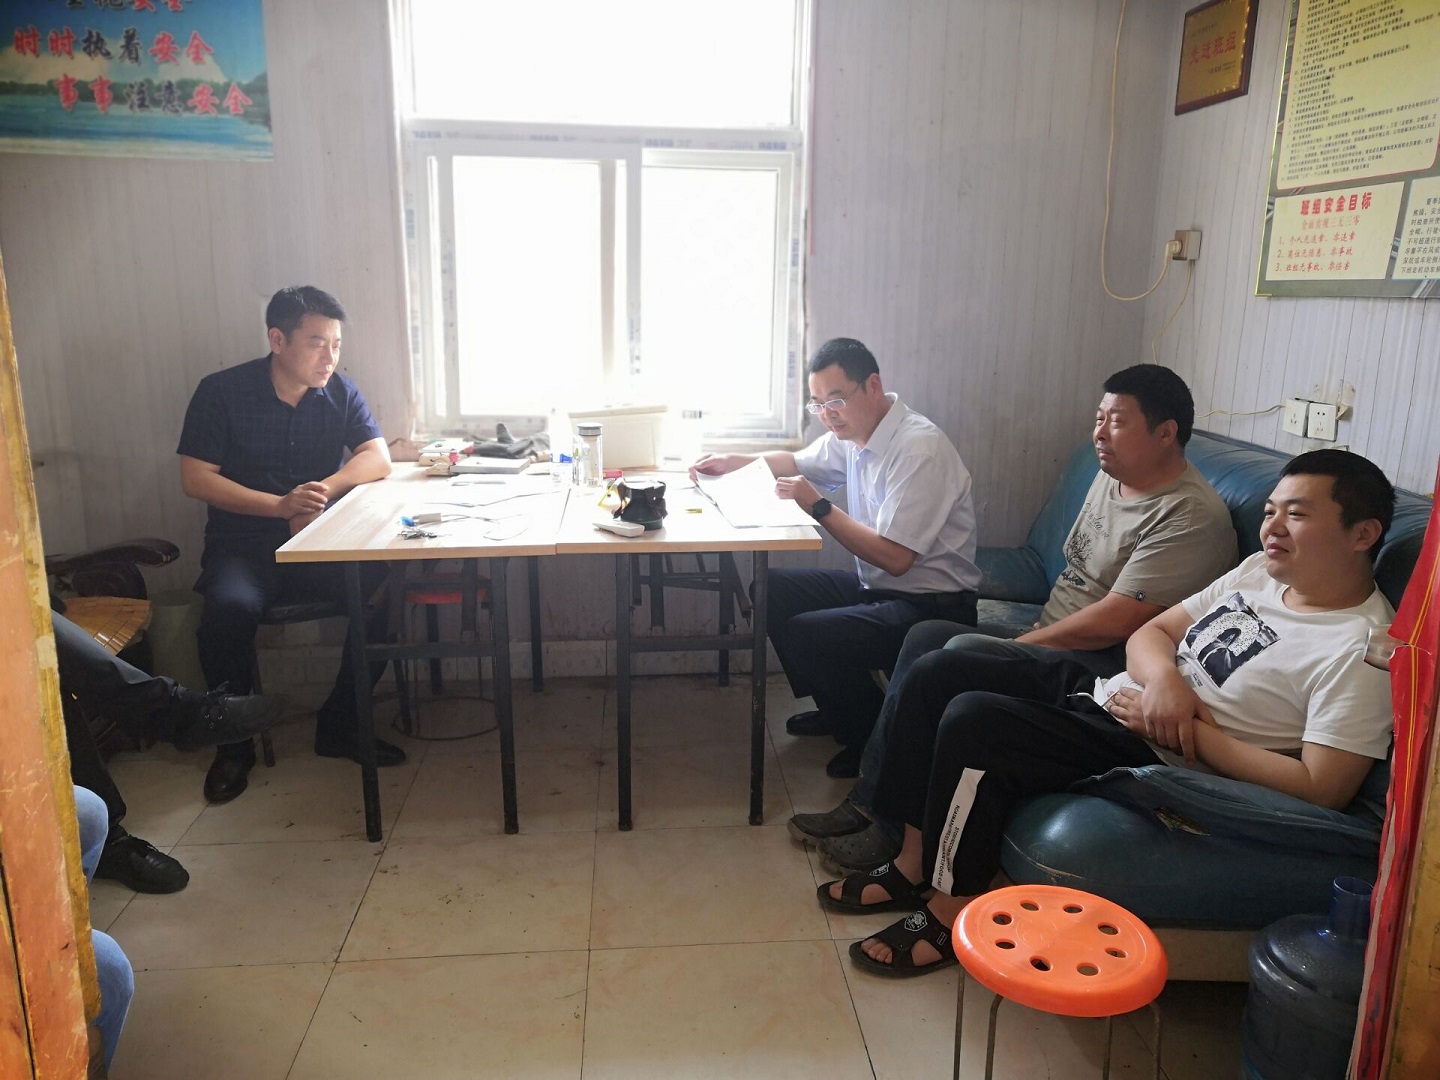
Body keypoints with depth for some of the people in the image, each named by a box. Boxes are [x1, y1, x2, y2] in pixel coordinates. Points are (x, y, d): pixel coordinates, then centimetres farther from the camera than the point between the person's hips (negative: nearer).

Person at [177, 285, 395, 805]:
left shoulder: (339, 391, 6)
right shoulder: (221, 391, -3)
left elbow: (378, 458, -2)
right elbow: (196, 478, -7)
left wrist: (323, 490, -20)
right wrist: (282, 505, -18)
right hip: (243, 545, -2)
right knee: (229, 608, -33)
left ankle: (339, 726, -5)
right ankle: (233, 743, -6)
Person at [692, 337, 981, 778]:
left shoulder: (920, 449, -23)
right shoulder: (851, 431, 5)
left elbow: (895, 558, -27)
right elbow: (797, 463, 25)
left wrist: (819, 507, -21)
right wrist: (734, 461, 8)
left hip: (932, 605, -9)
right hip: (876, 587, 10)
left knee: (805, 635, -25)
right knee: (771, 591, 6)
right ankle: (837, 712, 20)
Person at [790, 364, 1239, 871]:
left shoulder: (1192, 516, -16)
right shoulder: (1110, 477, 13)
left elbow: (1116, 620, -22)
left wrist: (1023, 643, -13)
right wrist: (1030, 635, 4)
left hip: (1108, 665, -10)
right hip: (1054, 641, 10)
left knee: (961, 655, -27)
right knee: (926, 636, -6)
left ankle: (895, 830, -14)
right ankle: (868, 804, -5)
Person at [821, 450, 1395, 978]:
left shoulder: (1360, 650, -14)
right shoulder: (1259, 571, 10)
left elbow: (1320, 790, -22)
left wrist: (1192, 732, -18)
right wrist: (1163, 674, -11)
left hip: (1156, 762, -9)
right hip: (1103, 695, 9)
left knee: (973, 720, -27)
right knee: (935, 673, 0)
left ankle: (952, 909, -7)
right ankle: (914, 861, 8)